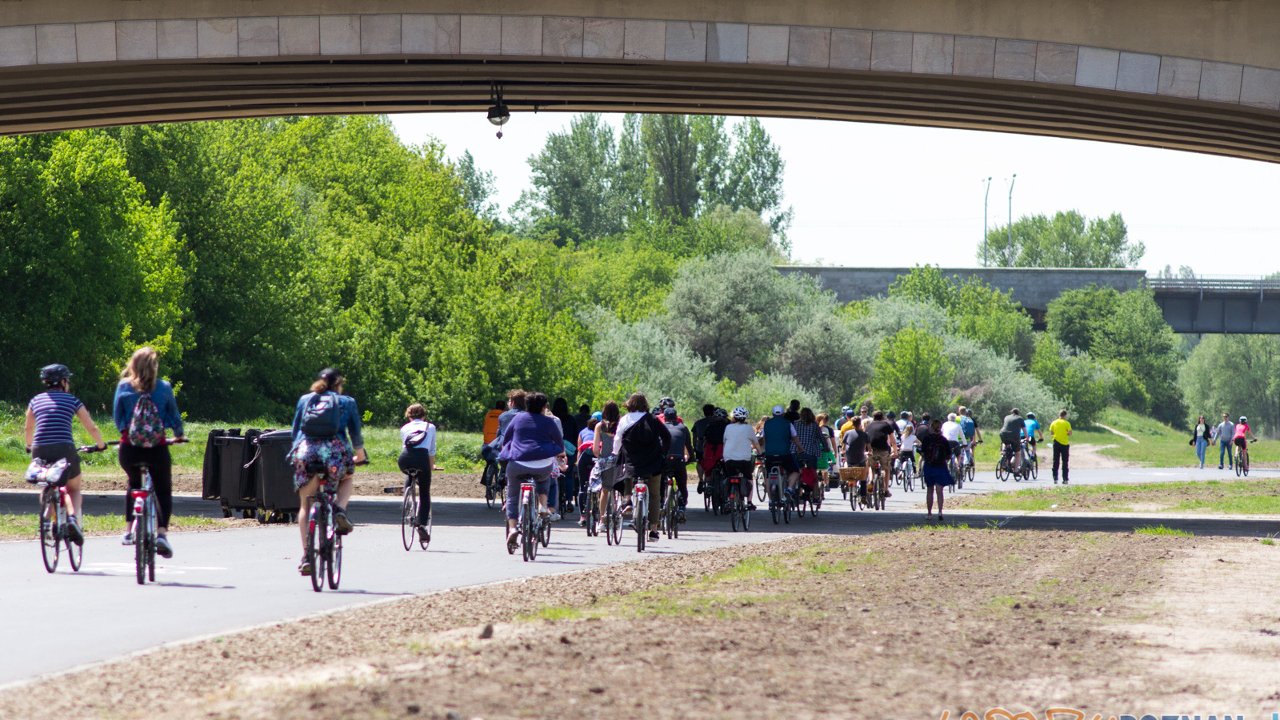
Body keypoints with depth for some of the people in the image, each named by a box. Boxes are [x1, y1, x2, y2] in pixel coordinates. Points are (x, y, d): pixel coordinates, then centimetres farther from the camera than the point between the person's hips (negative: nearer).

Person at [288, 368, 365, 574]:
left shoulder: (304, 400, 21)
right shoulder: (347, 402, 15)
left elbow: (295, 431, 22)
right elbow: (355, 433, 18)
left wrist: (295, 452, 38)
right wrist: (359, 454, 35)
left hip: (305, 451, 1)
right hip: (335, 451, -1)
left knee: (305, 506, 10)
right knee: (346, 478, 32)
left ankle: (306, 555, 1)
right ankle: (340, 509, 1)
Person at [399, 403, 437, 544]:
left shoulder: (404, 428, 26)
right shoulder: (430, 427, 24)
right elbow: (432, 450, 25)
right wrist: (432, 466, 41)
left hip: (405, 459, 2)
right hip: (422, 457, -2)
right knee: (425, 494, 8)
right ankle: (422, 524, -6)